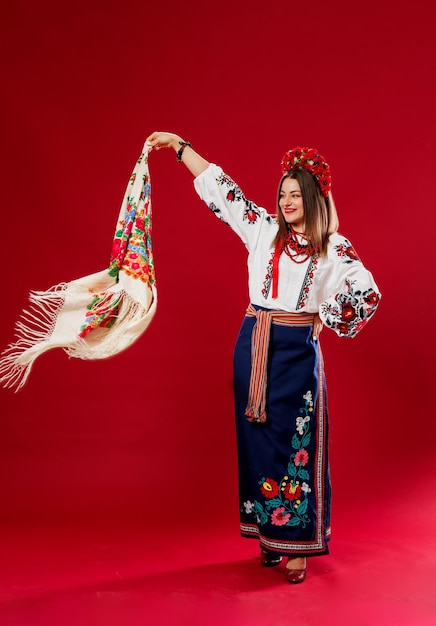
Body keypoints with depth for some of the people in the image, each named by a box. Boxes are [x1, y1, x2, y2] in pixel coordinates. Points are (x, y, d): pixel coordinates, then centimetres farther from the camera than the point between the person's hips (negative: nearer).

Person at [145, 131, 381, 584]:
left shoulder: (334, 248, 0)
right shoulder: (263, 229, 7)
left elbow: (368, 295, -4)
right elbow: (221, 189, 8)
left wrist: (325, 320, 0)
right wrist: (179, 146, 8)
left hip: (297, 350, -3)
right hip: (253, 344, 3)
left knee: (297, 444, -1)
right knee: (258, 440, 8)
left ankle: (296, 544, 9)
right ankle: (269, 533, 21)